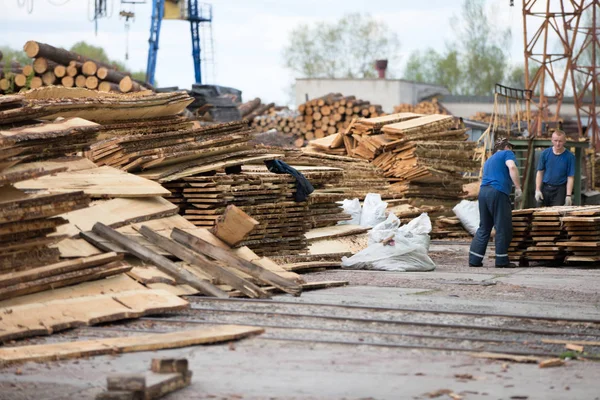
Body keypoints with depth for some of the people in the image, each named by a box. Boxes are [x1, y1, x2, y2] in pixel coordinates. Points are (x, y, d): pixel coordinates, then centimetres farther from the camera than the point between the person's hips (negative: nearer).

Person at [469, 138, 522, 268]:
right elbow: (512, 167, -11)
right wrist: (518, 188, -13)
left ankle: (474, 260, 7)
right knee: (503, 228, 0)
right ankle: (501, 261, 2)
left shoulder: (489, 160, 31)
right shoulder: (507, 153, 9)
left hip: (483, 191, 7)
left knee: (483, 228, 11)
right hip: (498, 193, -7)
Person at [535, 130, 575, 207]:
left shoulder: (569, 156, -6)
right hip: (545, 188, 2)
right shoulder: (545, 153, 0)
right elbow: (540, 172, 5)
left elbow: (570, 177, -6)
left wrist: (568, 195, -12)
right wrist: (537, 190, -3)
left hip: (560, 190, -2)